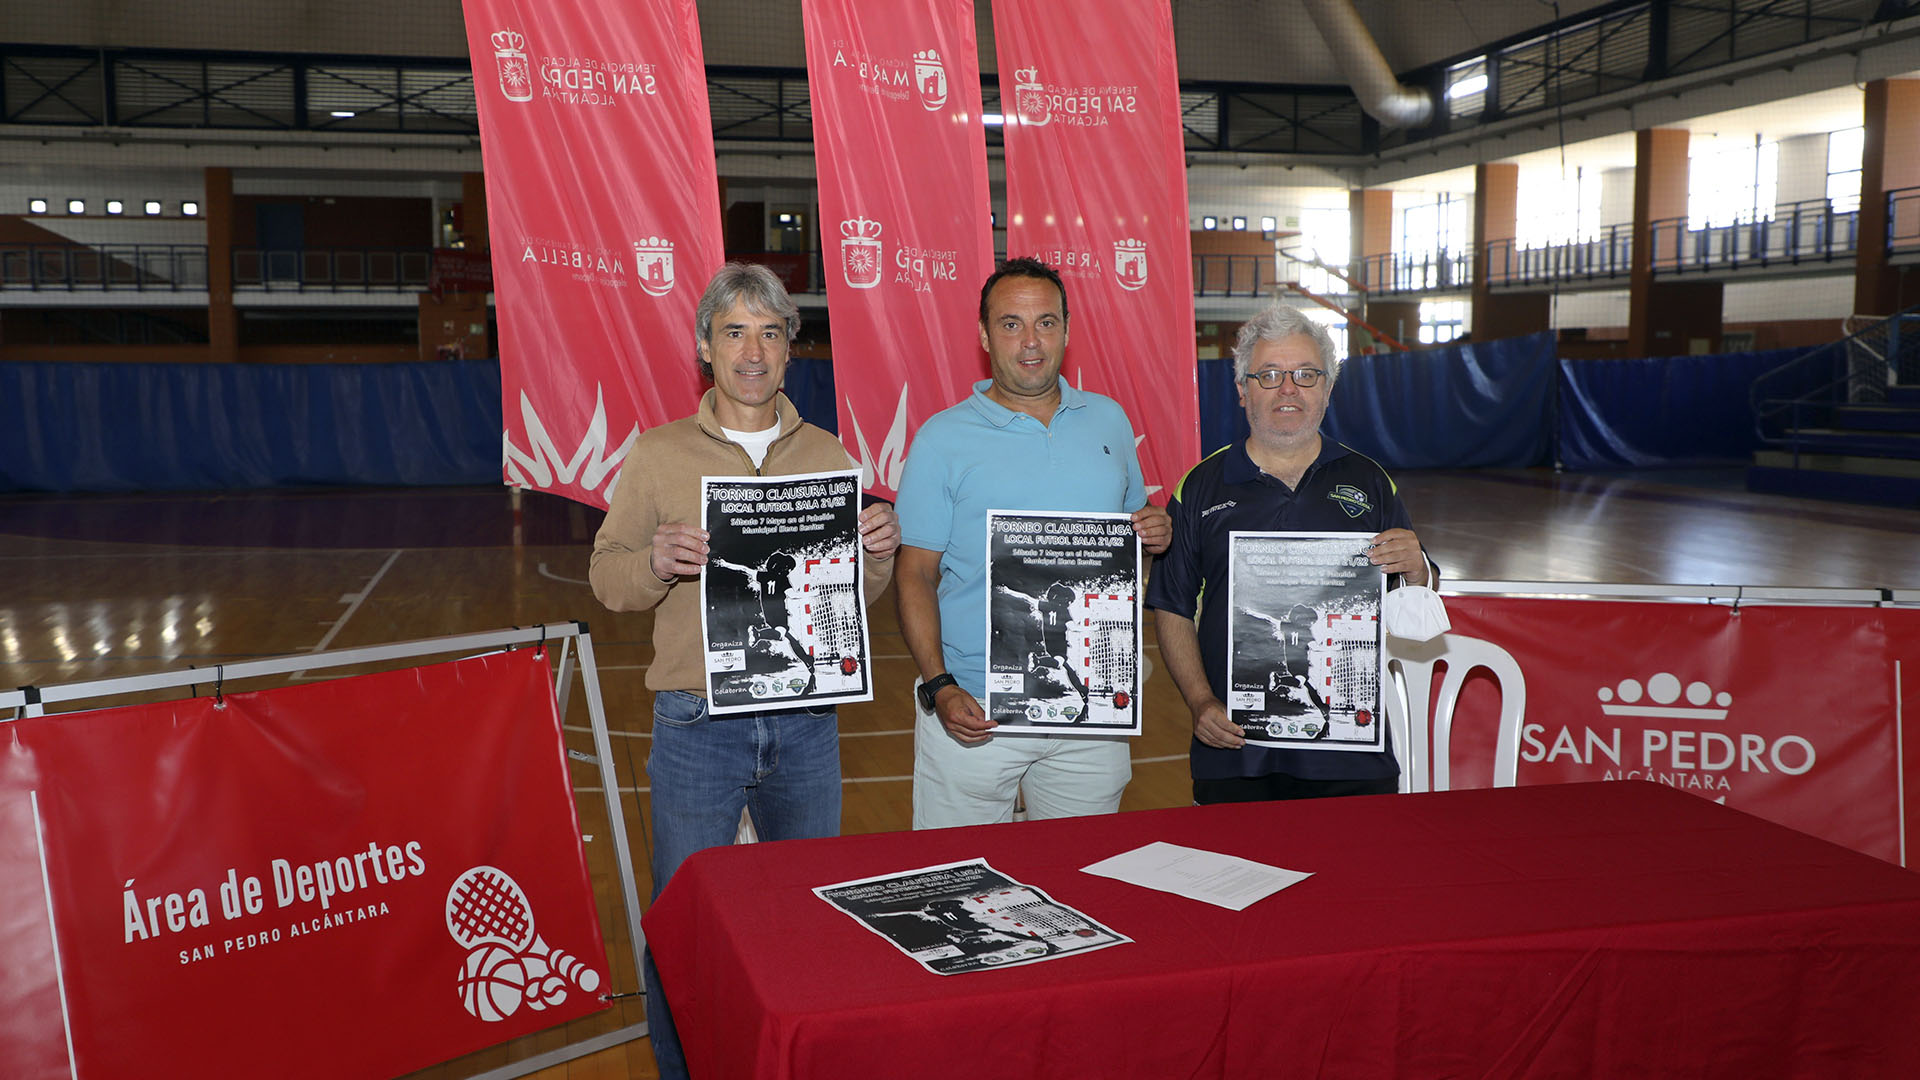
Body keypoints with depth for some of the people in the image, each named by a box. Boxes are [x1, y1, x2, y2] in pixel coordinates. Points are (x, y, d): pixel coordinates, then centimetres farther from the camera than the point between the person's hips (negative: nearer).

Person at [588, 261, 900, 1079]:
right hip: (697, 727, -2)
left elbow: (856, 598, 12)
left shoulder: (829, 458, 6)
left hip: (805, 726, 3)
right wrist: (657, 564, -20)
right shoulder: (658, 456, 0)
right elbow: (606, 577, 1)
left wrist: (880, 554, -10)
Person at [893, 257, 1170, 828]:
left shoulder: (1109, 421, 9)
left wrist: (1155, 534, -4)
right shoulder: (943, 437, -3)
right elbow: (915, 574, -4)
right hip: (975, 707, -3)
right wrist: (938, 687, -16)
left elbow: (1134, 531, 21)